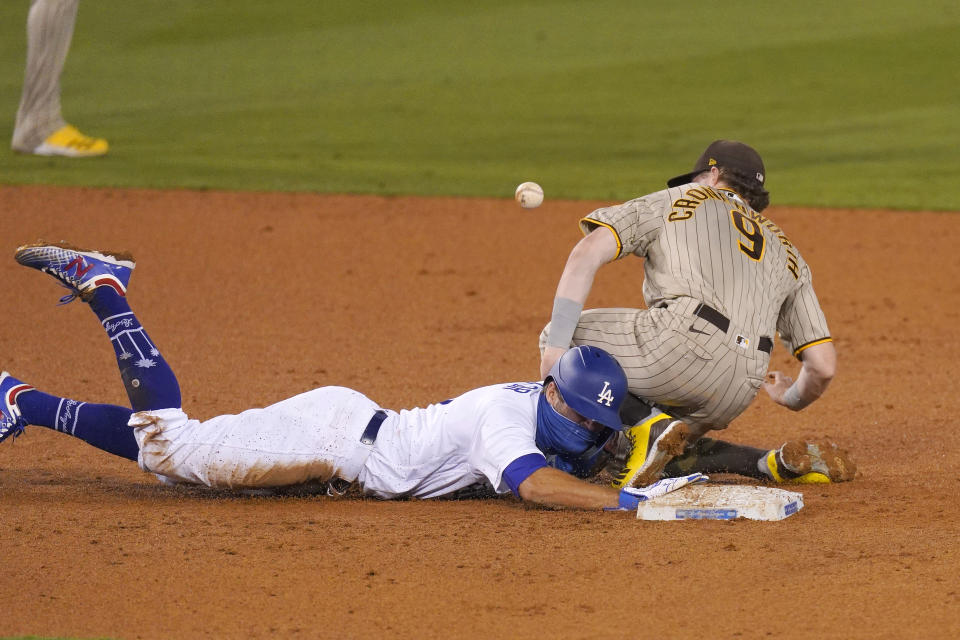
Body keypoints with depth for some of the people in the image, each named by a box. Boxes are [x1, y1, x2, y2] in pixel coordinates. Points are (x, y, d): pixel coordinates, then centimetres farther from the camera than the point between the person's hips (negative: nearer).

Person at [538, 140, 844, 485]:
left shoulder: (677, 202, 23)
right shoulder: (784, 247, 32)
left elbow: (589, 251, 5)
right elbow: (823, 365, 23)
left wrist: (556, 347, -1)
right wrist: (792, 399, 46)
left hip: (677, 344, -6)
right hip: (735, 397, 6)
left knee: (559, 335, 13)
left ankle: (649, 429, -8)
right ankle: (776, 463, 8)